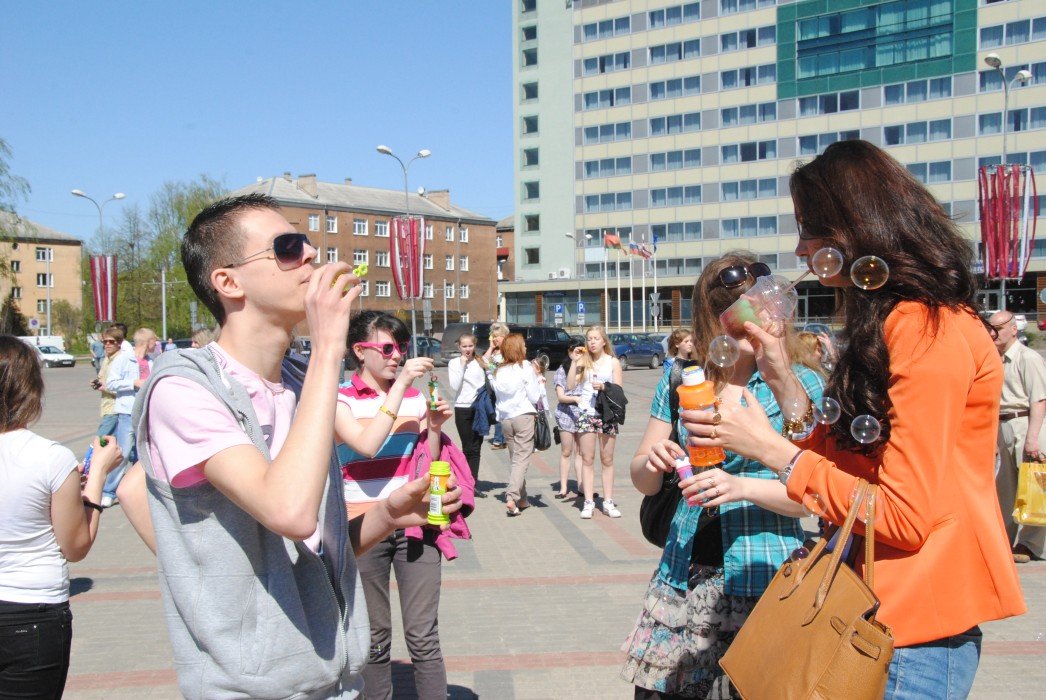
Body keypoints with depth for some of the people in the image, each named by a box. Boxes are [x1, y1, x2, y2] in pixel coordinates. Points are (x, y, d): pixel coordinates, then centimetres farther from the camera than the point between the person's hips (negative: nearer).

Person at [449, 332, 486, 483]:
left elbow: (486, 383, 11)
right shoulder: (454, 363, 1)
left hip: (480, 408, 2)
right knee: (468, 448, 2)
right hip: (462, 408, -2)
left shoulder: (480, 362, 7)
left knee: (476, 448, 1)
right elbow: (454, 386, -10)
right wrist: (462, 365, -11)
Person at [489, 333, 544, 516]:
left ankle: (522, 499, 17)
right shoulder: (525, 367, -7)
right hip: (523, 416, -5)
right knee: (522, 458, -5)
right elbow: (534, 397, -7)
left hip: (505, 418, 5)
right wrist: (539, 382, 9)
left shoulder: (497, 371, 8)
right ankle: (512, 497, -19)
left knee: (515, 458, 13)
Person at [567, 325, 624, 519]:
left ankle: (608, 502, 12)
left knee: (607, 460, 6)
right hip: (586, 413, 0)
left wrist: (604, 387, -16)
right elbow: (570, 385, -4)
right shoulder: (584, 361, 6)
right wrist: (574, 362, -8)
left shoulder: (613, 362, 6)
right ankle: (588, 502, 5)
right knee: (587, 459, 2)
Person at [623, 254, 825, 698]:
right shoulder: (680, 382, 7)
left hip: (764, 581, -2)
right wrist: (652, 462, -10)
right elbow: (642, 480, 11)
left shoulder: (801, 387, -2)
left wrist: (744, 487, -24)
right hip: (682, 577, 3)